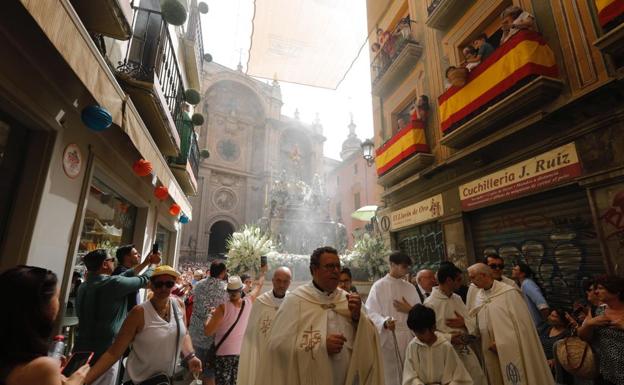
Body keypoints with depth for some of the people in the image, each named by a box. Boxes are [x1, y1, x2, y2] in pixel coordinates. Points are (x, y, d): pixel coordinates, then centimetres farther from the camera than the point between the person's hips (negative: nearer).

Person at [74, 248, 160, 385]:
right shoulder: (113, 283, -20)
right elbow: (144, 280, -7)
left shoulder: (84, 286, 5)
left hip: (82, 349, 8)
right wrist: (153, 264, 11)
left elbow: (123, 277, 11)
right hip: (104, 353, -8)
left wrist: (145, 263, 17)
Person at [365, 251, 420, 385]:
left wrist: (410, 309, -7)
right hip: (388, 338, -4)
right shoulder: (378, 286, -5)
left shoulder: (410, 287, 11)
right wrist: (385, 323, -29)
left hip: (409, 338, 4)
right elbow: (371, 312, -12)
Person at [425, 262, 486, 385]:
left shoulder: (457, 298, 4)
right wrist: (449, 338, -27)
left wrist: (464, 323, -14)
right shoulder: (430, 303, -19)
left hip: (466, 351, 6)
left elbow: (473, 321, 7)